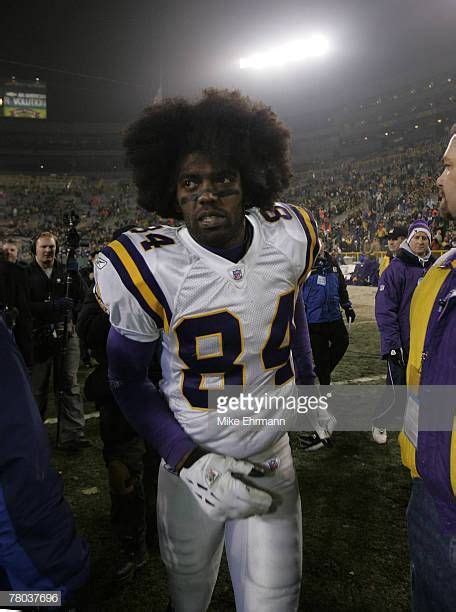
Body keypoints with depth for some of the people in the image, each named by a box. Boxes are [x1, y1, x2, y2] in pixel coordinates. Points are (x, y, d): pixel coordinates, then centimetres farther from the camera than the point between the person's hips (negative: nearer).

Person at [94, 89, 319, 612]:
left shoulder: (290, 238, -11)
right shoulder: (148, 270, -21)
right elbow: (127, 380, -9)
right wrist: (189, 461, -18)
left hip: (272, 455, 2)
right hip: (192, 461, -1)